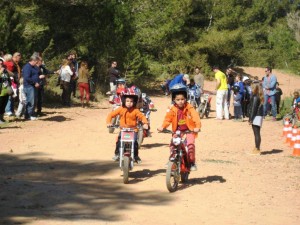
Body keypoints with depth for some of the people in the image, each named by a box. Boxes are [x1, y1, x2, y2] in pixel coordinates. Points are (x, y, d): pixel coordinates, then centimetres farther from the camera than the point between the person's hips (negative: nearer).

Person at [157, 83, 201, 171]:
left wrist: (197, 127, -38)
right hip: (177, 131, 3)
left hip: (189, 130, -3)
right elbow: (168, 119, -7)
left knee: (190, 144, -24)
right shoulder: (172, 109, -2)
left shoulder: (189, 108, -10)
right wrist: (162, 127, -26)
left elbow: (196, 117, -21)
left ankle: (192, 162, -8)